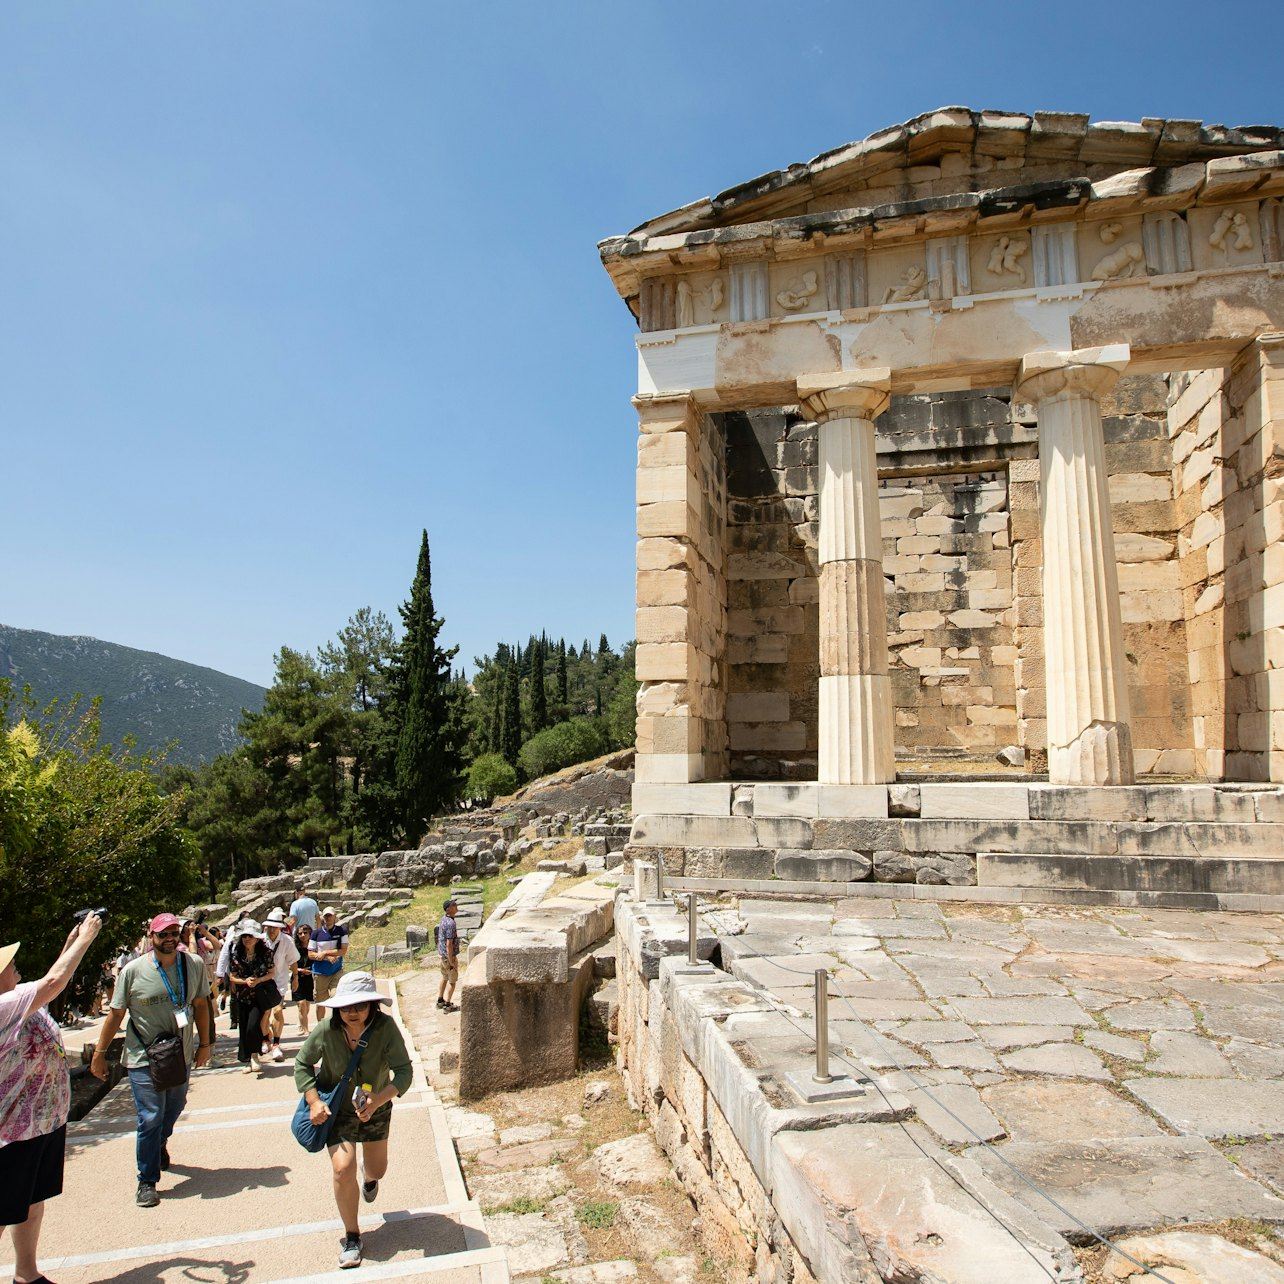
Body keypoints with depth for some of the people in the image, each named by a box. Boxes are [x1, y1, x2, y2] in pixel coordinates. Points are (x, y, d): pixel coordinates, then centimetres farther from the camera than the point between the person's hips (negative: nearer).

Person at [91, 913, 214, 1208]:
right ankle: (147, 1181, 11)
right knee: (151, 1118, -6)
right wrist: (99, 1054, 0)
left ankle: (159, 1146, 49)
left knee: (174, 1109, 18)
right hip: (144, 1059, -3)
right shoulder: (133, 971, -12)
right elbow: (115, 1014, -3)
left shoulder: (194, 965, -5)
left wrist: (204, 1044, 8)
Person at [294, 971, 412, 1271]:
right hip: (336, 1111, -1)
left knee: (378, 1169, 17)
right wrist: (314, 1101, -18)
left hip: (375, 1109, 1)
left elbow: (403, 1071, -29)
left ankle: (368, 1176, 58)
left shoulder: (385, 1027, -30)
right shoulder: (326, 1030, -27)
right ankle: (351, 1235, 8)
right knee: (342, 1168, -17)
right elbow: (302, 1063, -8)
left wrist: (379, 1099, -44)